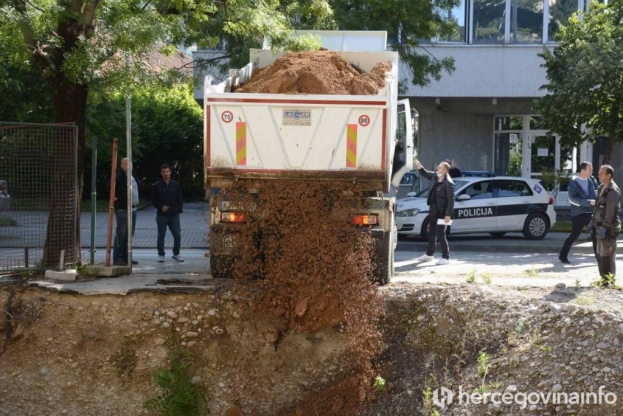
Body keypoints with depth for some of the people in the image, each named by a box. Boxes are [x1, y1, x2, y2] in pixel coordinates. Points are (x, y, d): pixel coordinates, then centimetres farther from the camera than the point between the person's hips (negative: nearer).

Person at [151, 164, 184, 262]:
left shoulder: (176, 184, 5)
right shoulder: (157, 186, 0)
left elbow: (179, 199, 10)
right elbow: (153, 200, 2)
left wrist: (179, 209, -1)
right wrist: (161, 207, -13)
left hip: (174, 215, 1)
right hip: (162, 215, -1)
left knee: (177, 235, 0)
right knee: (161, 236, 5)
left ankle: (176, 254, 15)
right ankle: (161, 255, 15)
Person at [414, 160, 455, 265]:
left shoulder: (448, 183, -18)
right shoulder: (435, 176, 5)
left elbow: (451, 200, -19)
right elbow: (424, 173, 21)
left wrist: (448, 215, -22)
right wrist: (420, 167, 0)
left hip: (442, 211, -8)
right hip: (433, 209, 8)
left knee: (440, 234, -7)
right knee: (431, 232, 18)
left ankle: (446, 257, 1)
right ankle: (429, 254, 32)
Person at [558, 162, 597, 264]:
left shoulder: (591, 181, 7)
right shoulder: (574, 183, -9)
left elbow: (595, 195, 13)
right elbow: (573, 199, -19)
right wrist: (589, 202, -25)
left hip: (590, 213, 5)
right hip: (578, 214, -5)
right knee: (574, 236, 1)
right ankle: (563, 256, 14)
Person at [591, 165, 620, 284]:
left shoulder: (613, 191, -16)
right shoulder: (602, 188, 14)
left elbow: (610, 211, -21)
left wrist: (605, 227, -25)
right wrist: (594, 223, 18)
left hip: (609, 228, -10)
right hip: (601, 226, 10)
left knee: (607, 256, -5)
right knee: (599, 255, 15)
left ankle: (609, 281, 1)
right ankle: (604, 279, 25)